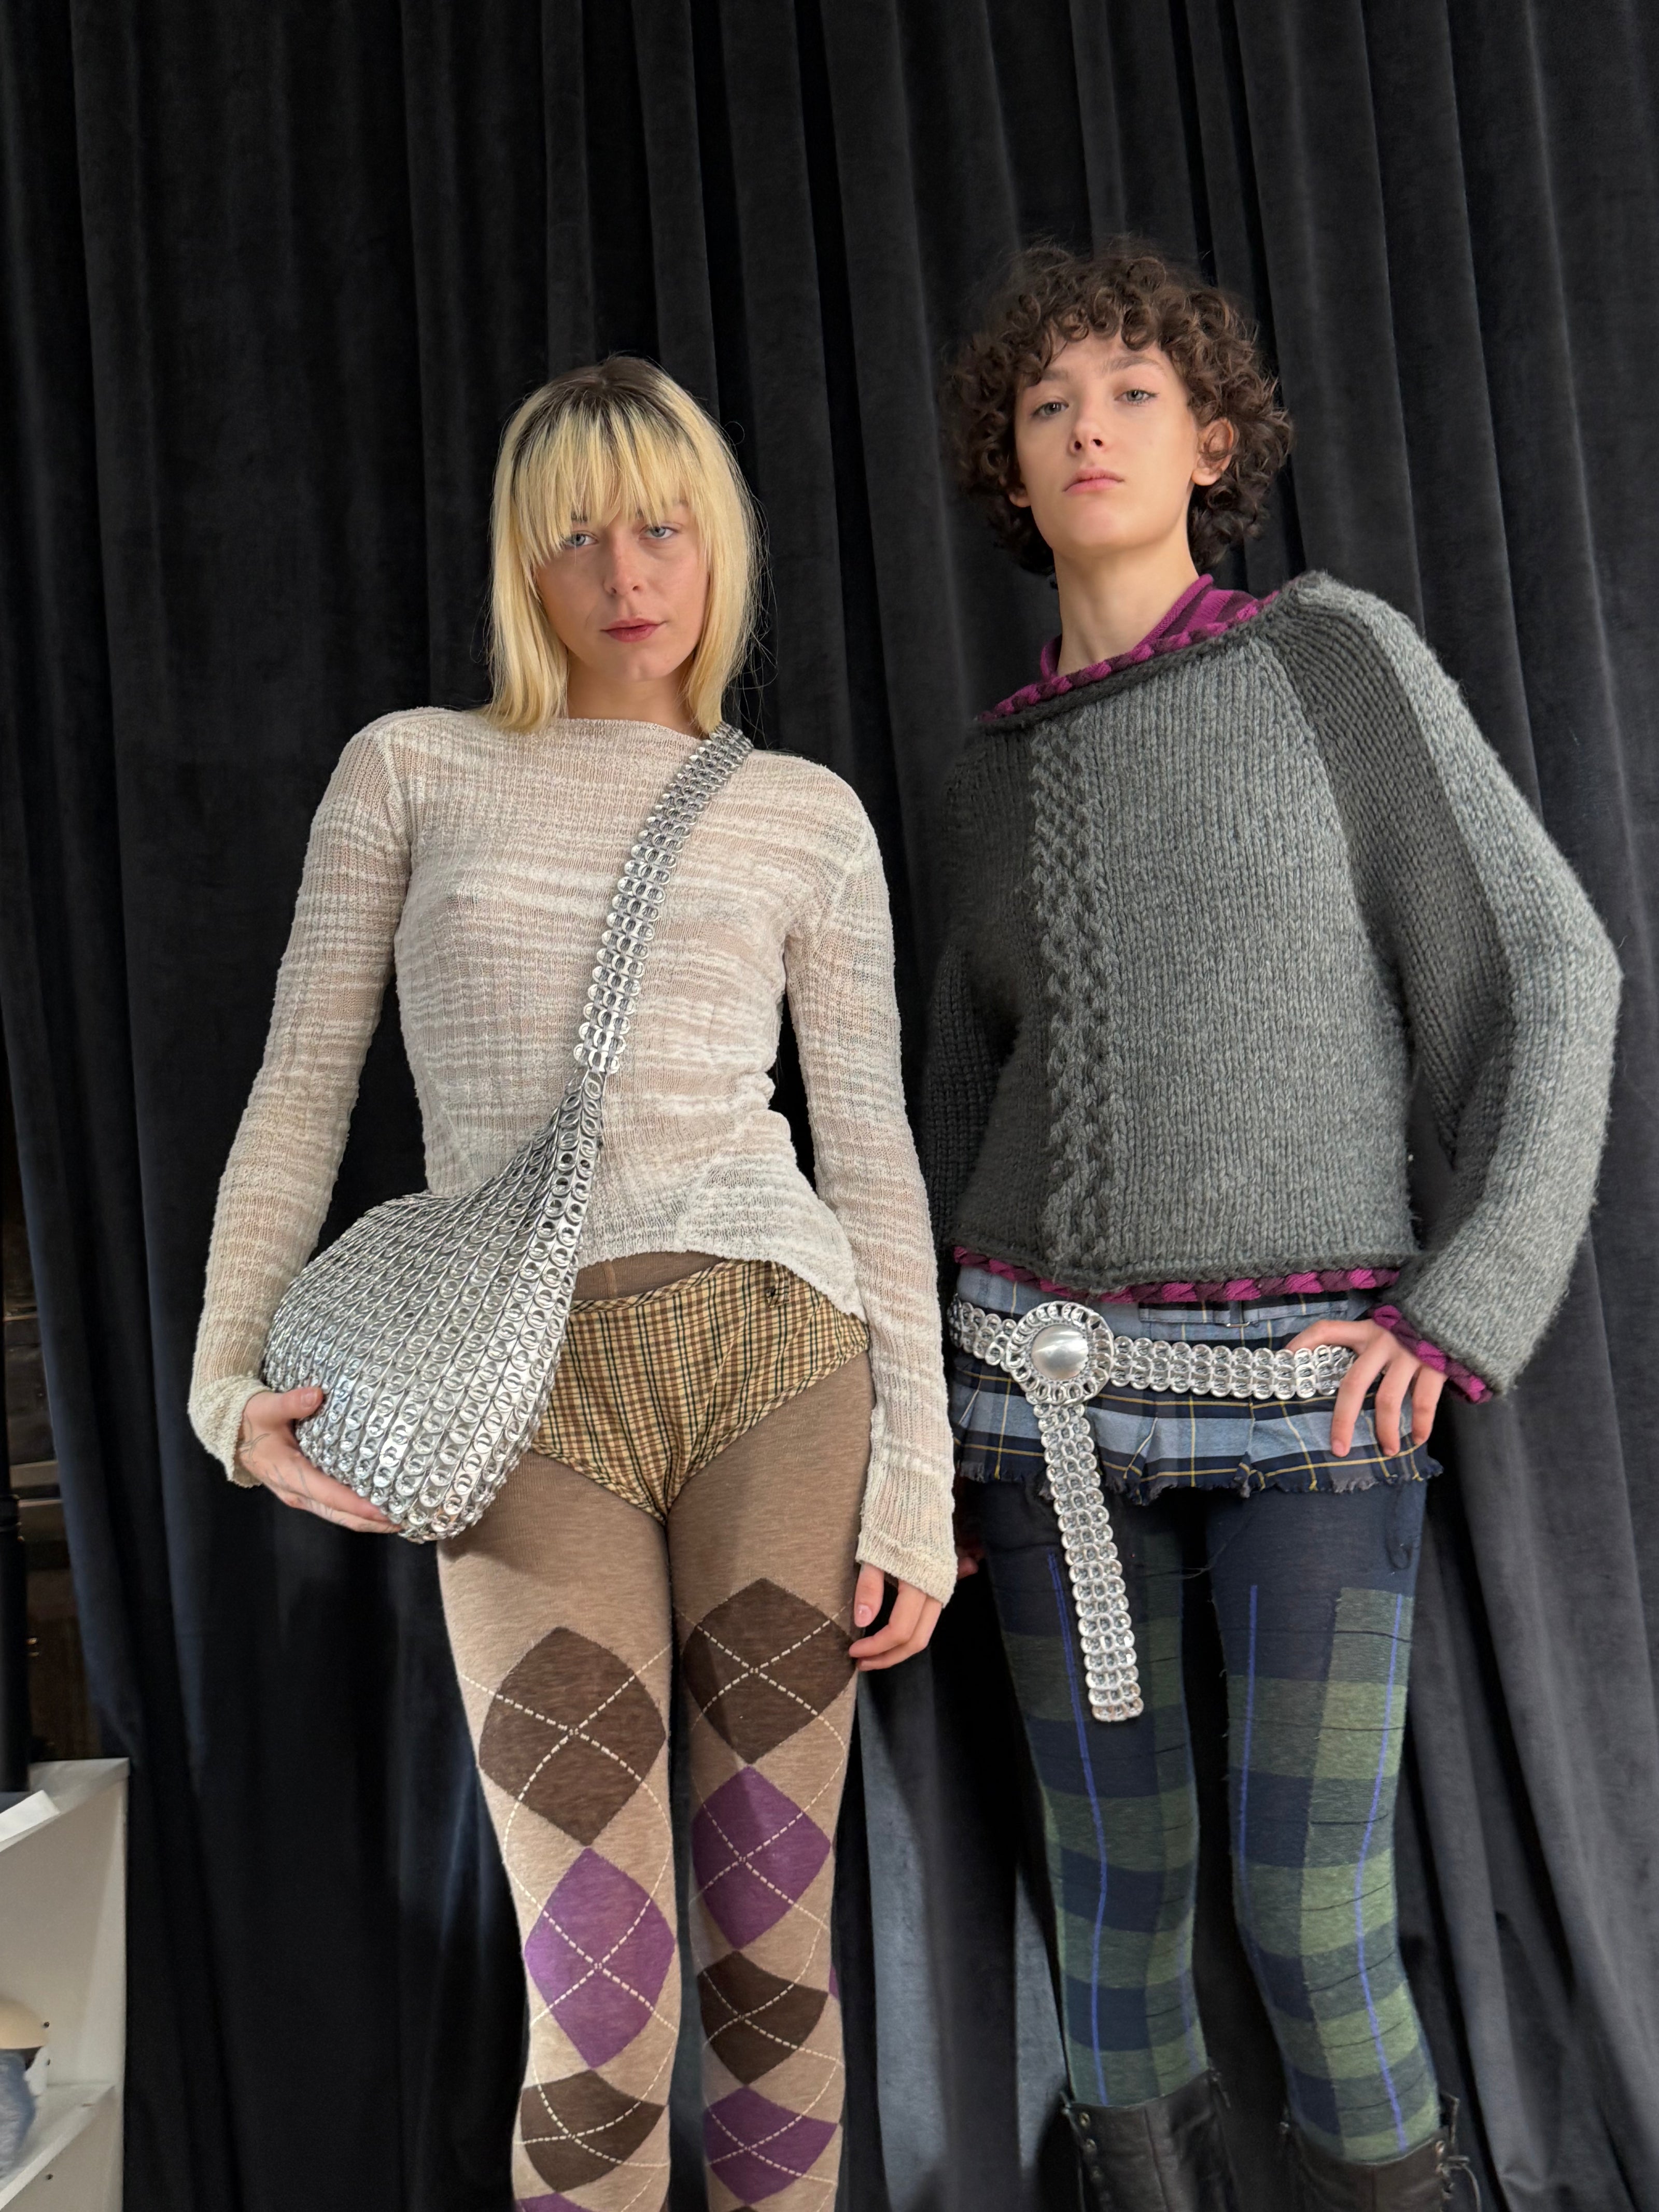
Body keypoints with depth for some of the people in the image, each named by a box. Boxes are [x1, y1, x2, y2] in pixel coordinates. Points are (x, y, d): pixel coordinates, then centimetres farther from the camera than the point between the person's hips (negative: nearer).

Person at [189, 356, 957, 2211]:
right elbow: (302, 1087, 10)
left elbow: (869, 1149, 7)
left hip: (773, 1357, 1)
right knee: (600, 1989, -1)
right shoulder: (409, 769, 11)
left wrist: (917, 1483, 2)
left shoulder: (806, 816, 11)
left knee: (769, 1940, 9)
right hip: (527, 1402, -1)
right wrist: (229, 1382, -2)